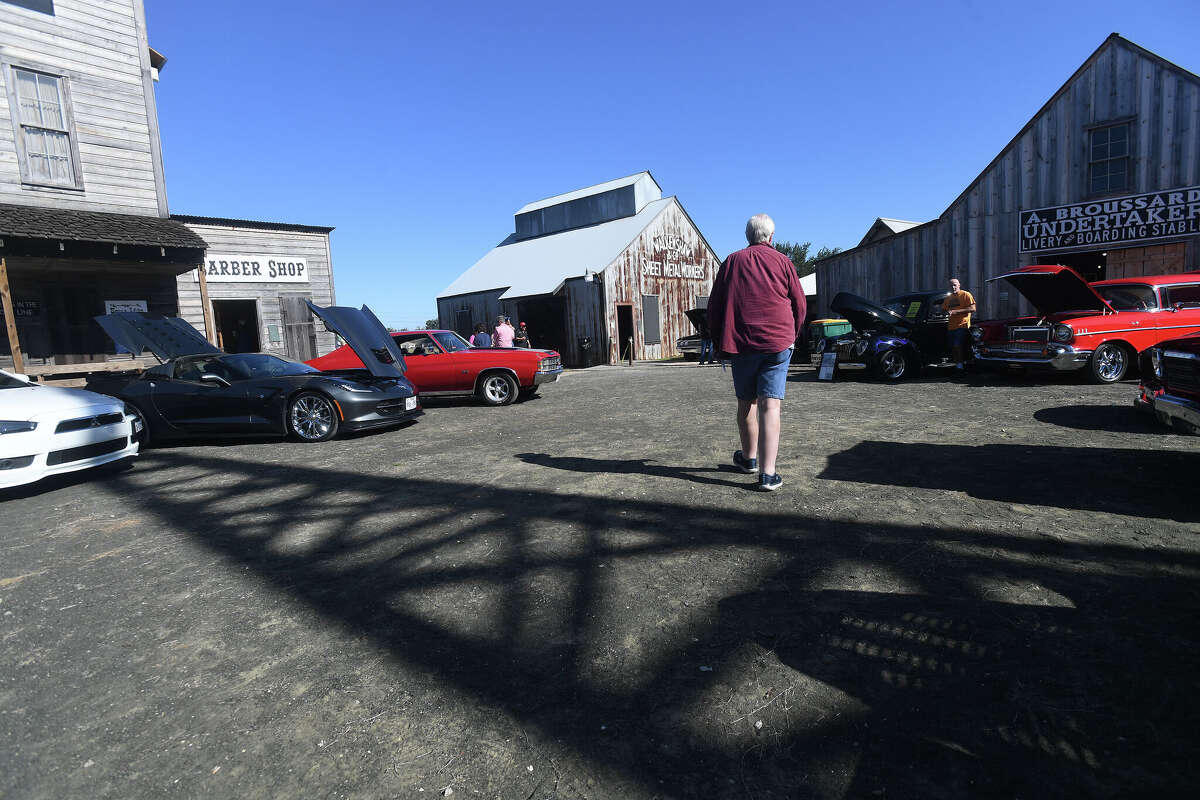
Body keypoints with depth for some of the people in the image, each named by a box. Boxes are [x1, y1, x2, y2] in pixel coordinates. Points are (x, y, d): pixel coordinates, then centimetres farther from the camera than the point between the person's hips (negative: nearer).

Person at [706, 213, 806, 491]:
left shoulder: (732, 262, 9)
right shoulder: (783, 262, 6)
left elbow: (714, 306, 8)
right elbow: (799, 304, 8)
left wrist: (719, 343, 17)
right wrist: (792, 336, 22)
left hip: (740, 344, 1)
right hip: (778, 343, -1)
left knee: (746, 403, 15)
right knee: (770, 405, -5)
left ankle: (749, 458, 32)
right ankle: (768, 474, -11)